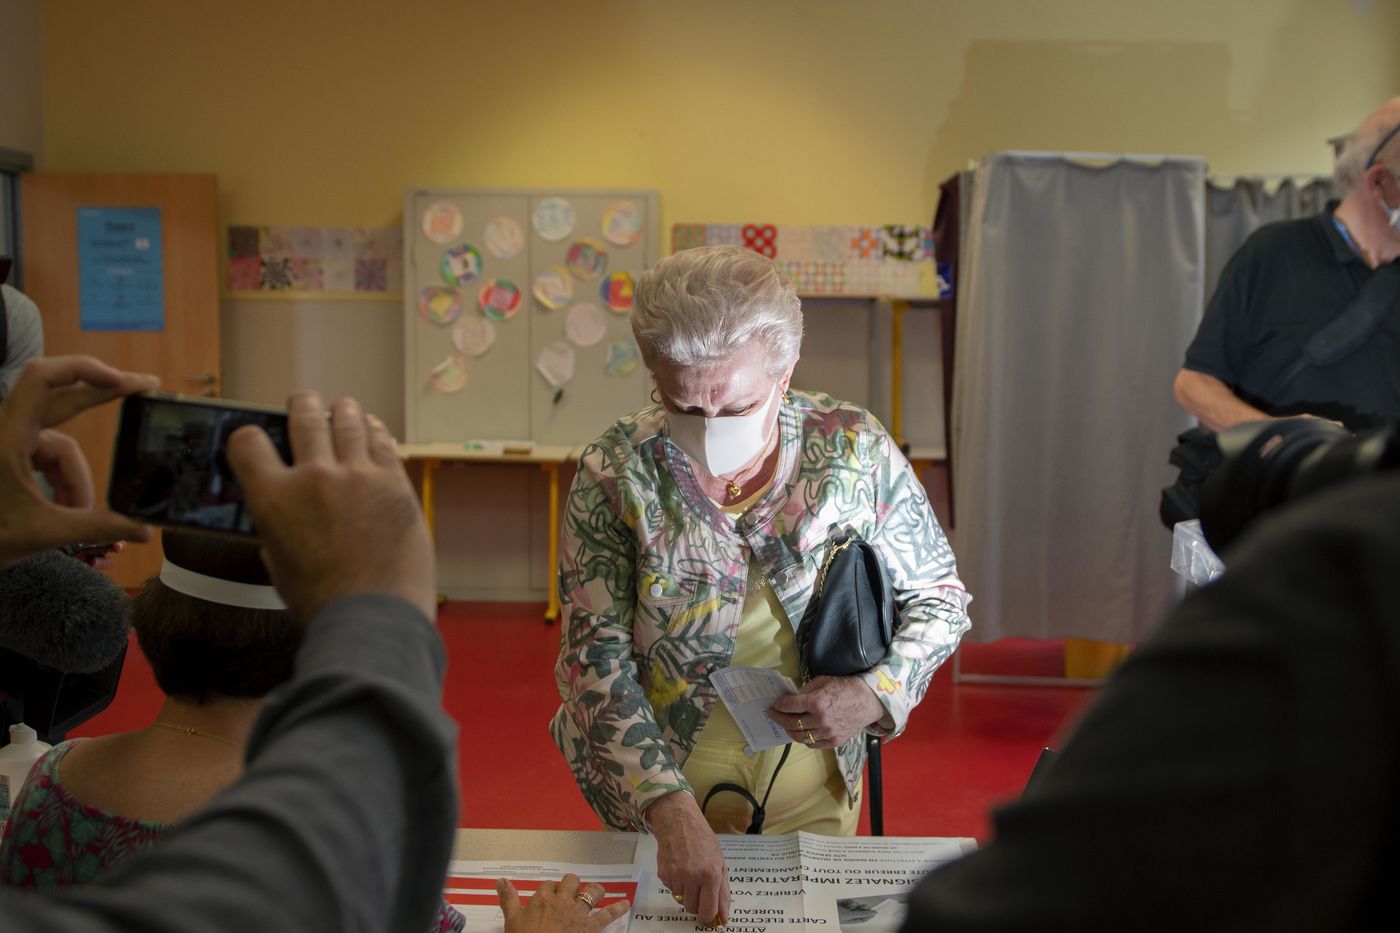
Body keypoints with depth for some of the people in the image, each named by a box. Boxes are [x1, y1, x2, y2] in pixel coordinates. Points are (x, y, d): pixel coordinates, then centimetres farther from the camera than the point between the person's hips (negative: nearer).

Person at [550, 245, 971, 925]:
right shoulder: (614, 475, -17)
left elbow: (939, 597, -1)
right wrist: (671, 809, -32)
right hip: (654, 788, -1)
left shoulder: (855, 451, -13)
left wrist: (876, 694, -19)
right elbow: (597, 658, -20)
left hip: (811, 792, 1)